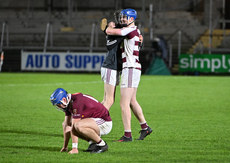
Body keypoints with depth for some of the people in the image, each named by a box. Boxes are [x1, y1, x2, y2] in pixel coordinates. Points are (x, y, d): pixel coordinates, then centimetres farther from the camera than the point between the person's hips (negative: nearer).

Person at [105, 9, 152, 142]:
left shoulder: (131, 30, -14)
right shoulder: (136, 31, 16)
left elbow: (109, 32, -17)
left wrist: (110, 26, 5)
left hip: (131, 69, -10)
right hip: (132, 69, 10)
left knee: (124, 103, -10)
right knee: (132, 101, 19)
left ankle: (128, 135, -11)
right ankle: (145, 127, 27)